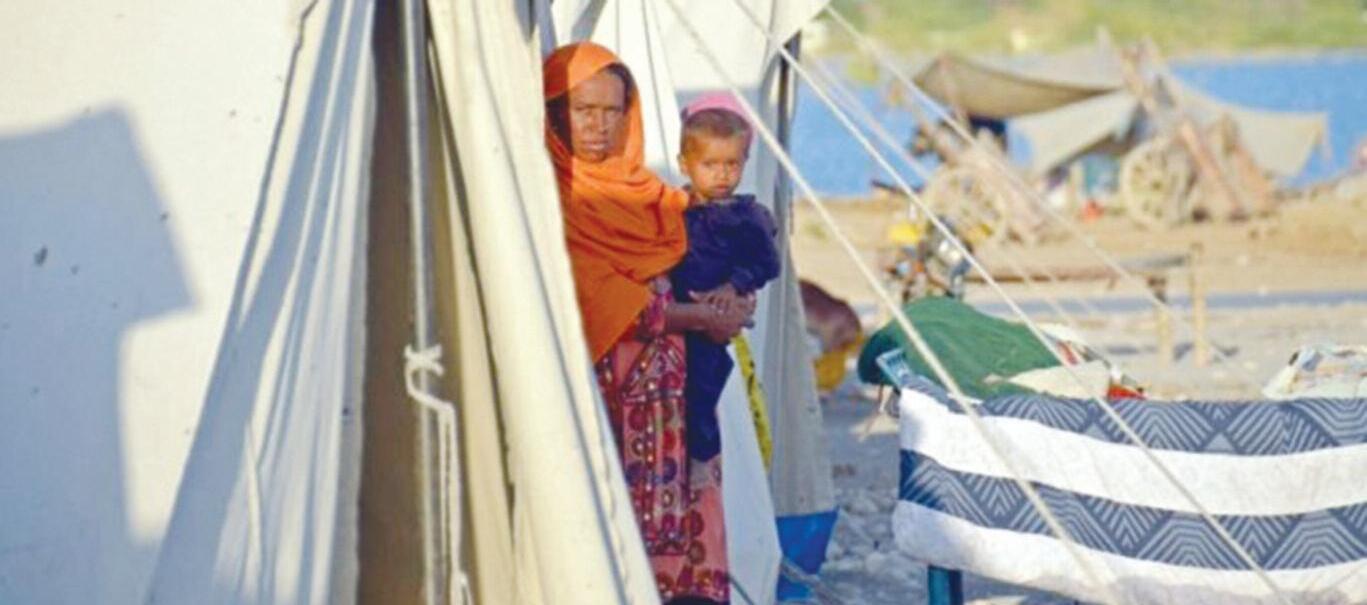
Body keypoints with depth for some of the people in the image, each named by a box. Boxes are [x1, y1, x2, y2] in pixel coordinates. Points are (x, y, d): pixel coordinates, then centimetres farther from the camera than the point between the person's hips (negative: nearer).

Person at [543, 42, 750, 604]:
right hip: (593, 400, -7)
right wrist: (704, 318, -5)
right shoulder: (547, 200, -7)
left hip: (660, 398, 7)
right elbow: (605, 306, -12)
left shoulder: (643, 190, 16)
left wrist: (727, 295, -1)